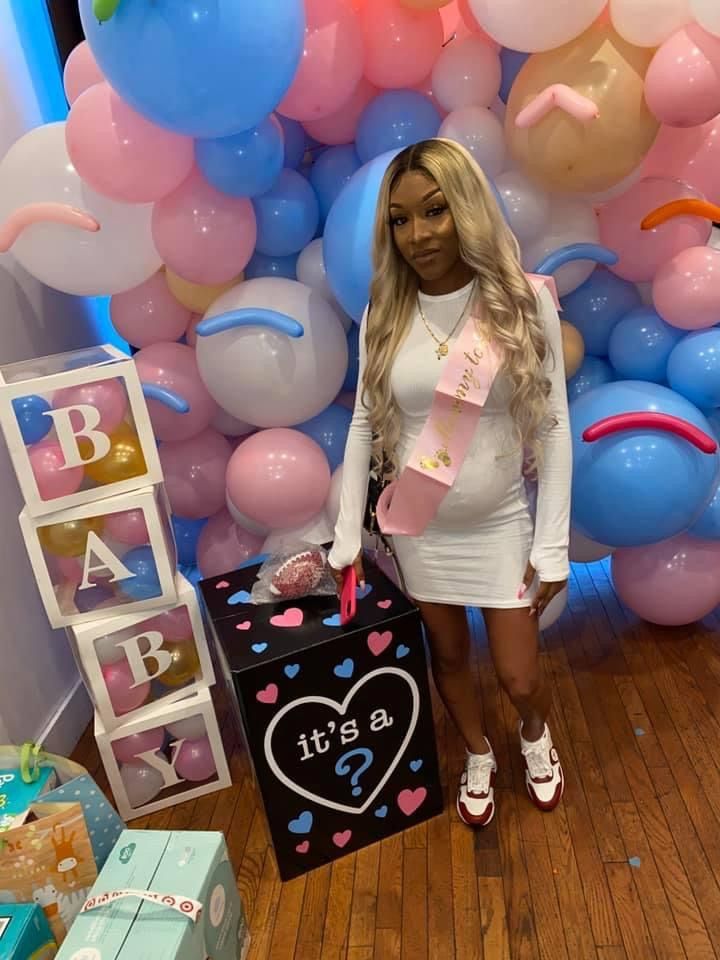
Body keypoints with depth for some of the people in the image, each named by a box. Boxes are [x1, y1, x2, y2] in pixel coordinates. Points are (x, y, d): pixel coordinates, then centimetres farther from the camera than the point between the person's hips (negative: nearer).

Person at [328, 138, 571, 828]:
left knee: (520, 677, 10)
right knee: (447, 656, 19)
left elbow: (554, 429, -9)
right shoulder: (383, 316, -7)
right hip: (417, 527, 2)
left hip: (500, 525, -1)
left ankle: (536, 736, 48)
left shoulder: (525, 302, -12)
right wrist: (347, 538, -2)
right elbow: (364, 427, -1)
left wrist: (551, 547, -9)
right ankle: (478, 757, 49)